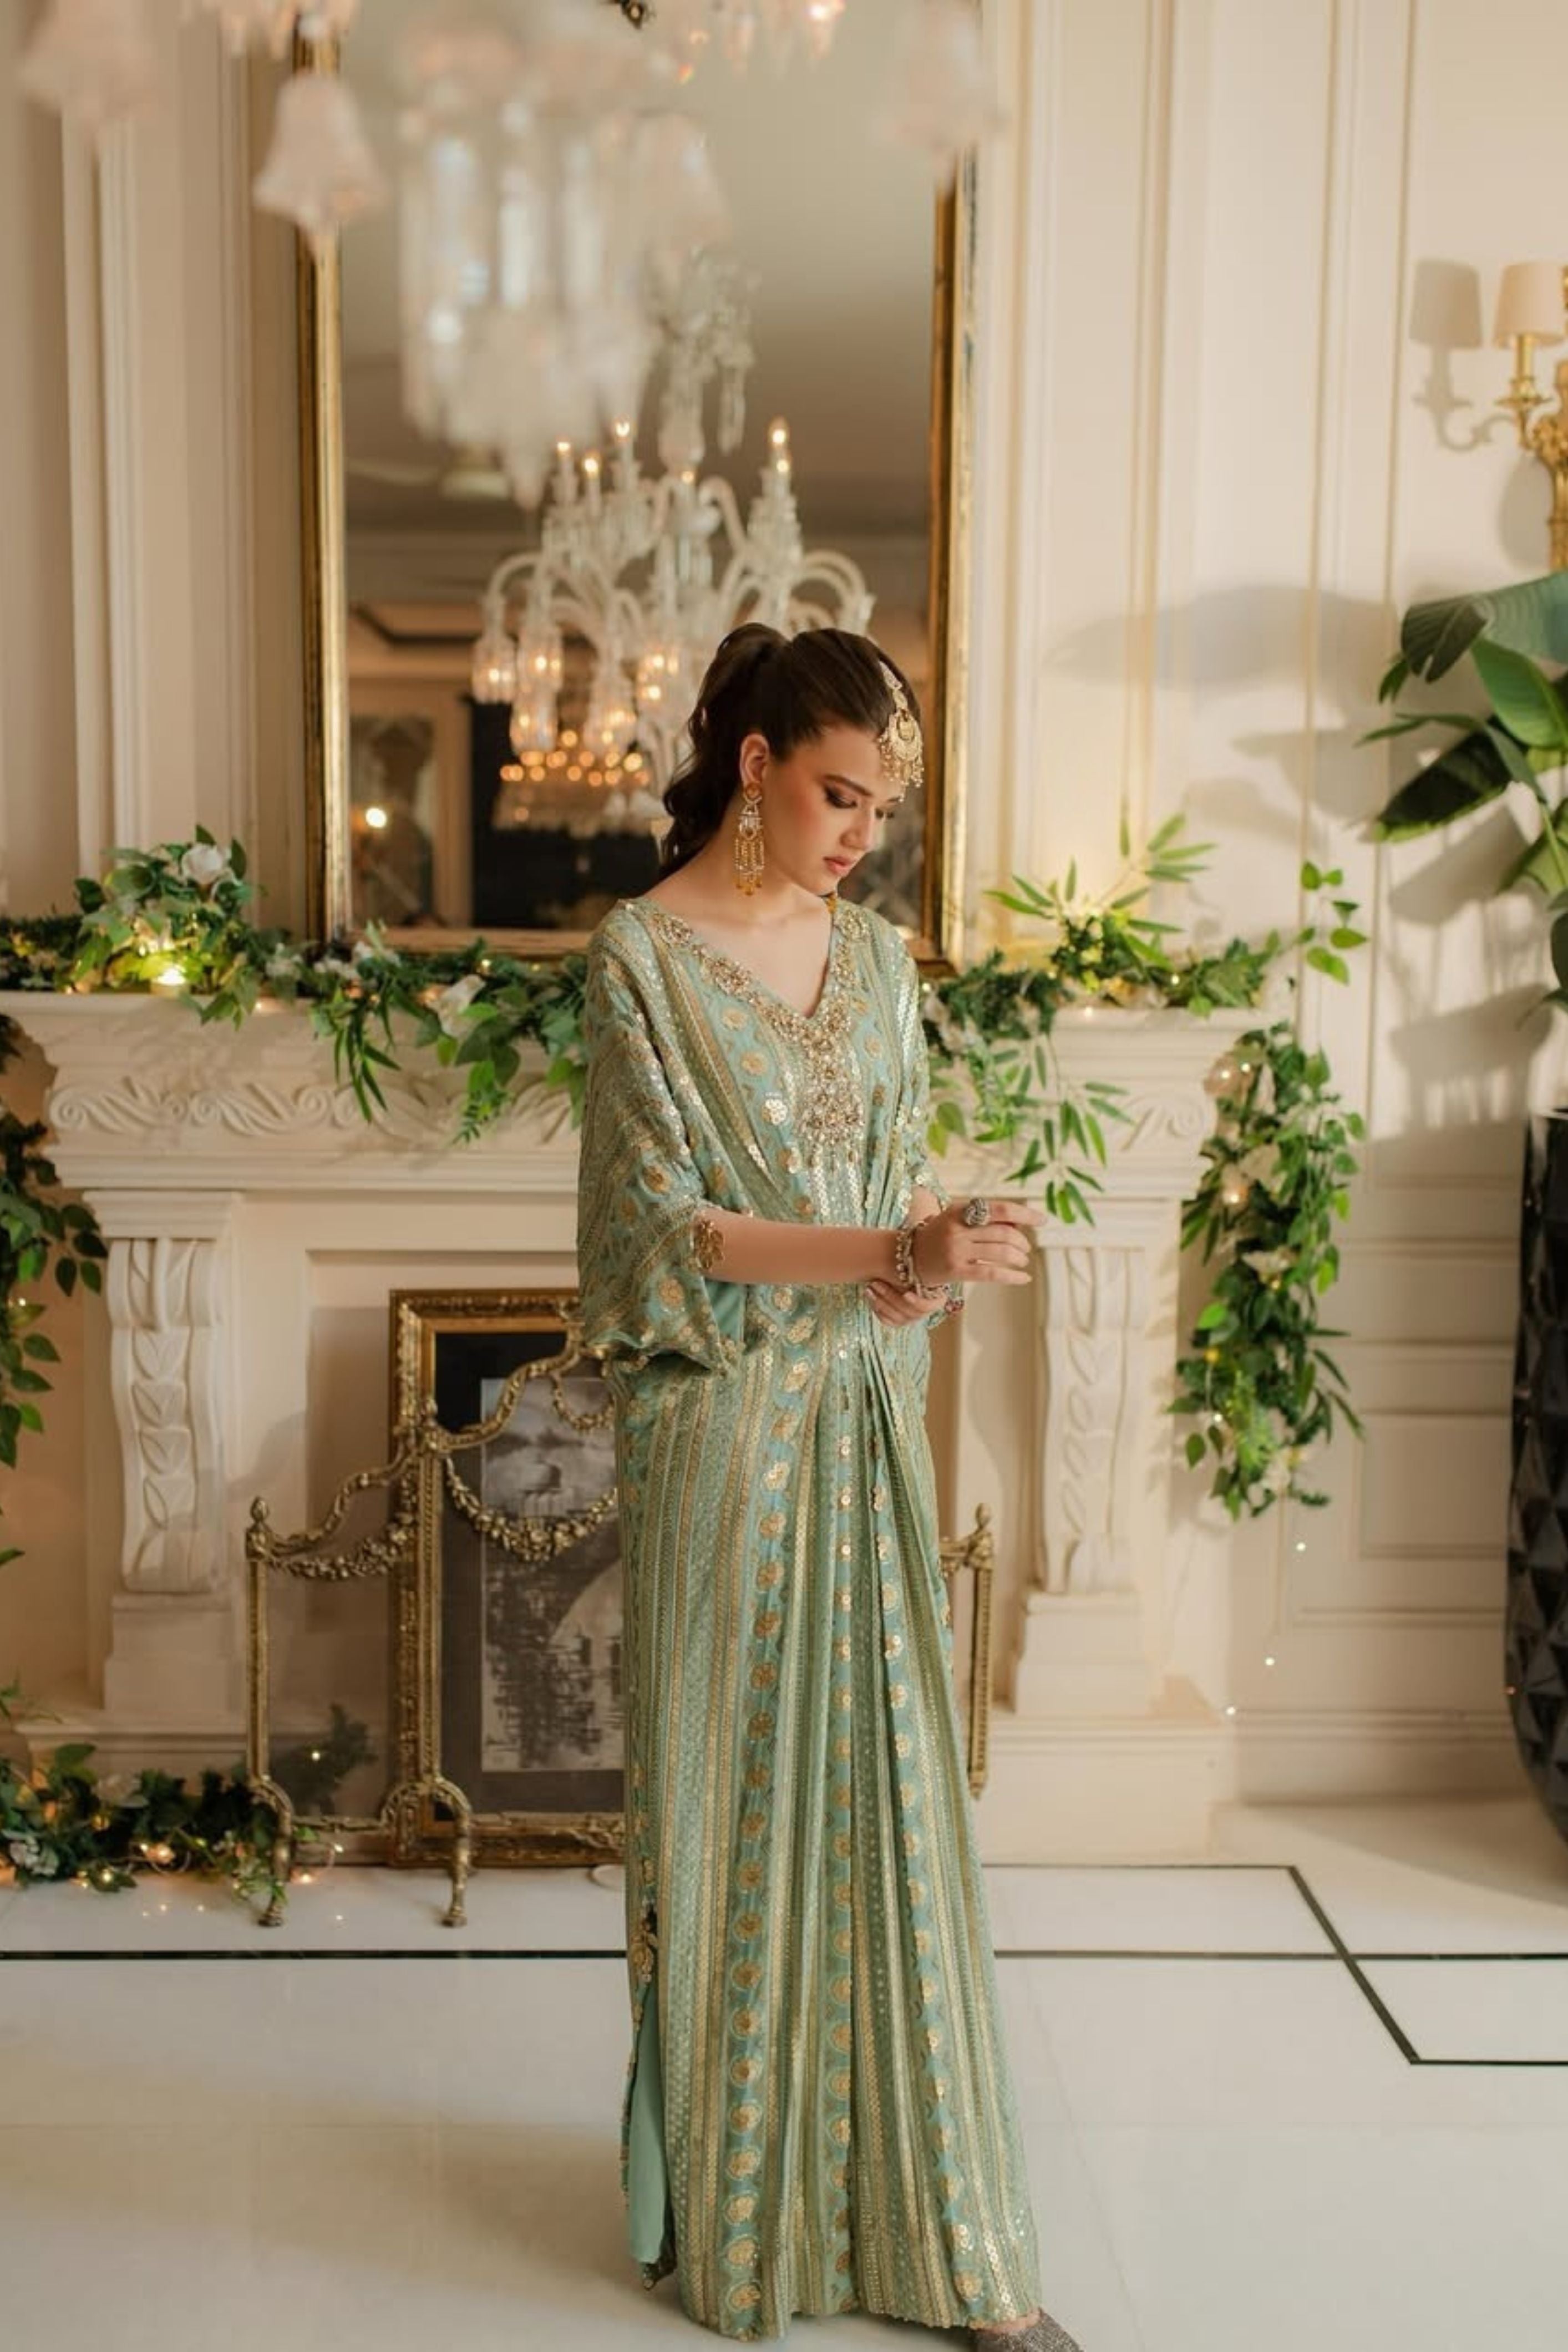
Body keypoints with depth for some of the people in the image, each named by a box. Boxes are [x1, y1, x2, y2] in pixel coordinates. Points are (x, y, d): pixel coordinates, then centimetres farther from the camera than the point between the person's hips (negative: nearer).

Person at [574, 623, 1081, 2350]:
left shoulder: (872, 951, 9)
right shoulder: (642, 953, -8)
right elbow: (668, 1225, -13)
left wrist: (931, 1268, -10)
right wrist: (895, 1257, -24)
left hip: (867, 1426, 5)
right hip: (726, 1430, -5)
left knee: (888, 1801, 10)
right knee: (734, 1805, 5)